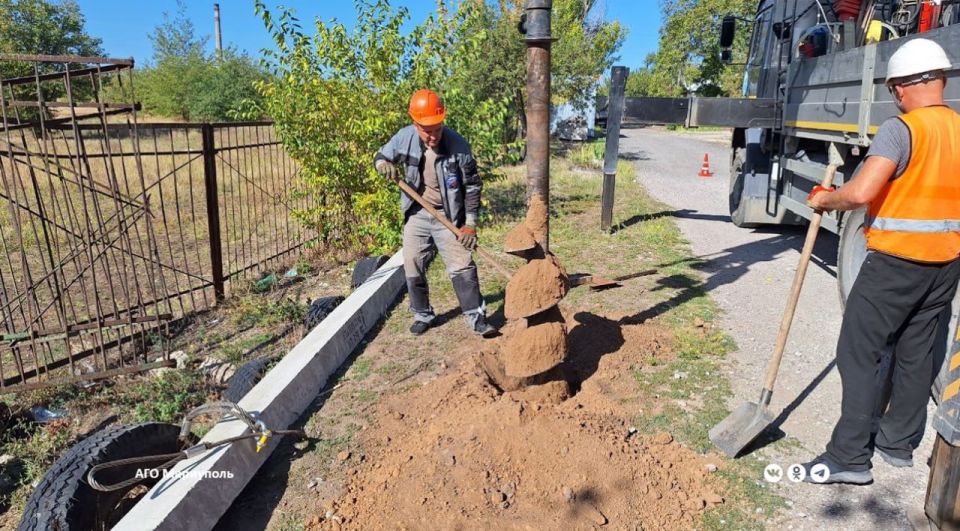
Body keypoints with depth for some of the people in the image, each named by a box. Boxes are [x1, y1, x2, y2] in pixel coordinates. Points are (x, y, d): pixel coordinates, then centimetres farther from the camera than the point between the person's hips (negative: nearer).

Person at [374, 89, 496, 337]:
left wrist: (470, 223, -12)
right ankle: (422, 315, 27)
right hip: (416, 215, 3)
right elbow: (380, 156, 7)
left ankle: (476, 317, 6)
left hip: (448, 216, -3)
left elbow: (472, 186, -10)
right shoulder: (404, 137, -11)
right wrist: (384, 164, -19)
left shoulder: (458, 144, -18)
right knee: (413, 268, 9)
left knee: (462, 267, -4)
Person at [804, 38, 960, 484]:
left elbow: (861, 192, -27)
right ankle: (899, 443, 29)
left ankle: (850, 457, 0)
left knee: (859, 353, -2)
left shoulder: (901, 129, -16)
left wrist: (825, 200, -9)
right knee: (916, 352, 16)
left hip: (896, 260, -8)